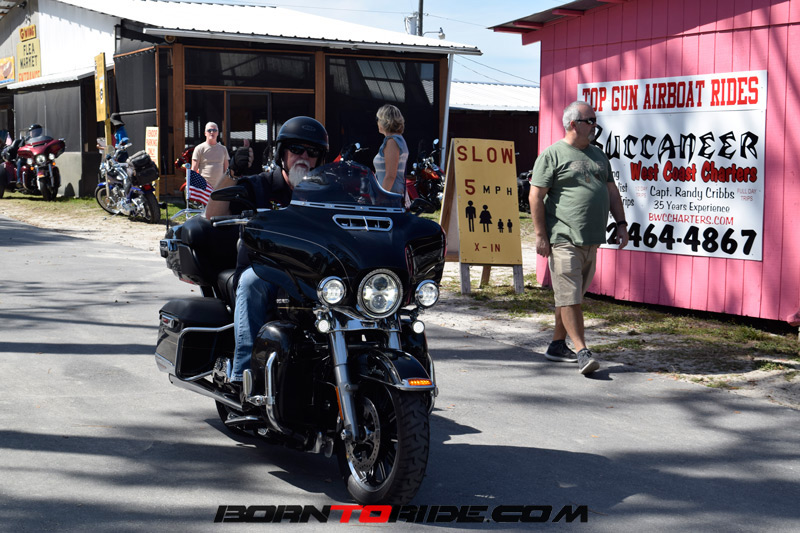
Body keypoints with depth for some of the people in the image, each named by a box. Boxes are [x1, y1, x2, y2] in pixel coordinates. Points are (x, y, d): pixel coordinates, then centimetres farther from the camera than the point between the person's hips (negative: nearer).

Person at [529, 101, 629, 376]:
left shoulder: (598, 155, 19)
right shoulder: (552, 154, -4)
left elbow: (611, 190, 23)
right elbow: (536, 196, -7)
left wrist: (621, 224, 14)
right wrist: (541, 235, -12)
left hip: (591, 240, 7)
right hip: (564, 239, -7)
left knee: (572, 295, 12)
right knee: (569, 296, -8)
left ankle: (557, 345, 22)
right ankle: (582, 352, -9)